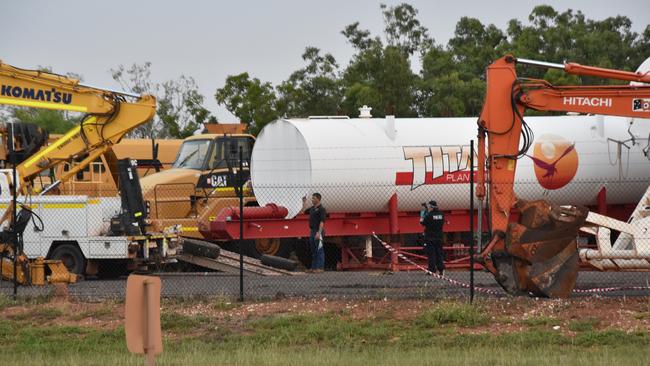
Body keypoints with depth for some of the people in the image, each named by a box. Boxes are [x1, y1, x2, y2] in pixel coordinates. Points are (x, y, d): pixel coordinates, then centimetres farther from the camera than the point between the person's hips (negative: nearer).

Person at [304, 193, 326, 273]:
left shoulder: (321, 209, -12)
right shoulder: (312, 208, 13)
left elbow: (322, 222, -19)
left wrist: (319, 233, -26)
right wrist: (304, 202, 16)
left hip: (318, 231, -9)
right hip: (312, 231, 9)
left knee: (319, 250, -5)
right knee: (313, 251, 11)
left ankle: (320, 268, -4)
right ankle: (314, 267, 16)